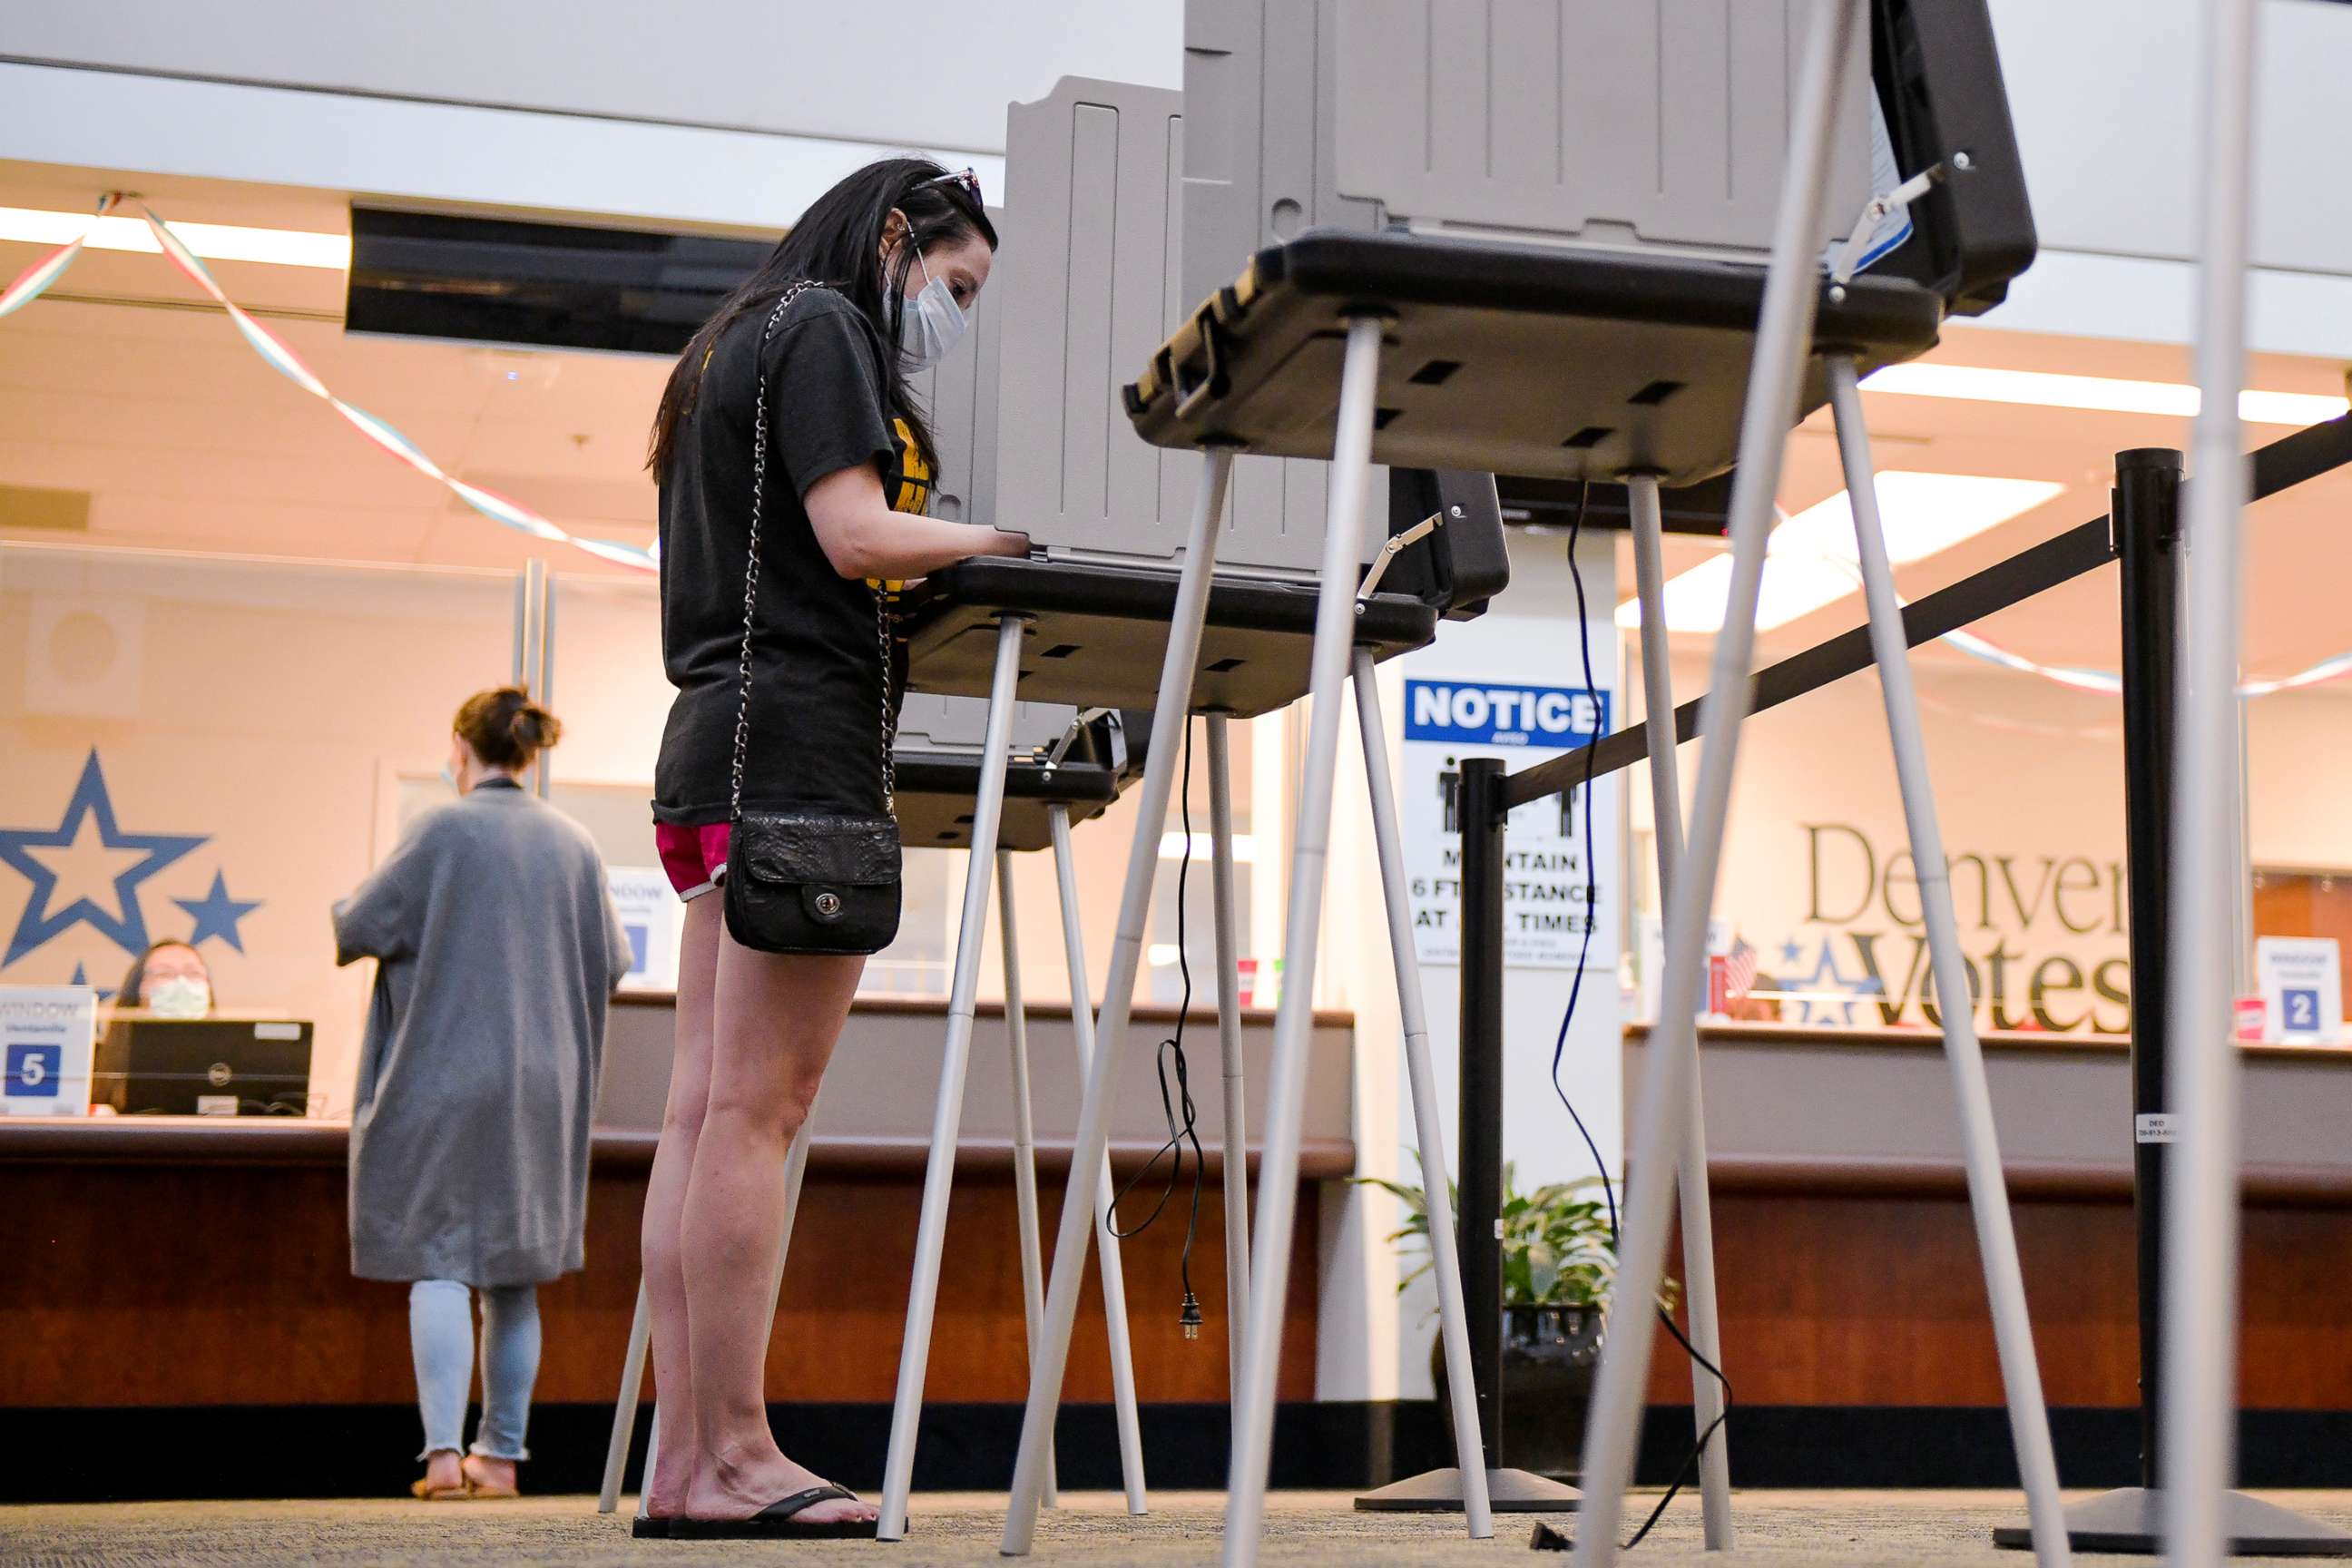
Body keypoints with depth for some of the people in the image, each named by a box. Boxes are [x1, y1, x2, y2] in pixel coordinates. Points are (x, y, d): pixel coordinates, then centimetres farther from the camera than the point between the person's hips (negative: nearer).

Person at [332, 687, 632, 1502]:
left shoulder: (444, 831, -9)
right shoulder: (574, 844, 5)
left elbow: (360, 928, -7)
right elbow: (612, 962, 11)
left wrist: (345, 912, 16)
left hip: (445, 1077, -5)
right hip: (542, 1089, 5)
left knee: (438, 1262, -1)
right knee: (514, 1274, 10)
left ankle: (443, 1450, -10)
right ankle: (501, 1454, 14)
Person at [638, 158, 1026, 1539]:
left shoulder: (738, 348, 28)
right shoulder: (822, 329, -1)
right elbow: (855, 533, -13)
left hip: (721, 732, 10)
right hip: (800, 733, -10)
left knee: (708, 1111, 3)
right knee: (757, 1112, -12)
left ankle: (686, 1457, 2)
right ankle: (734, 1457, -12)